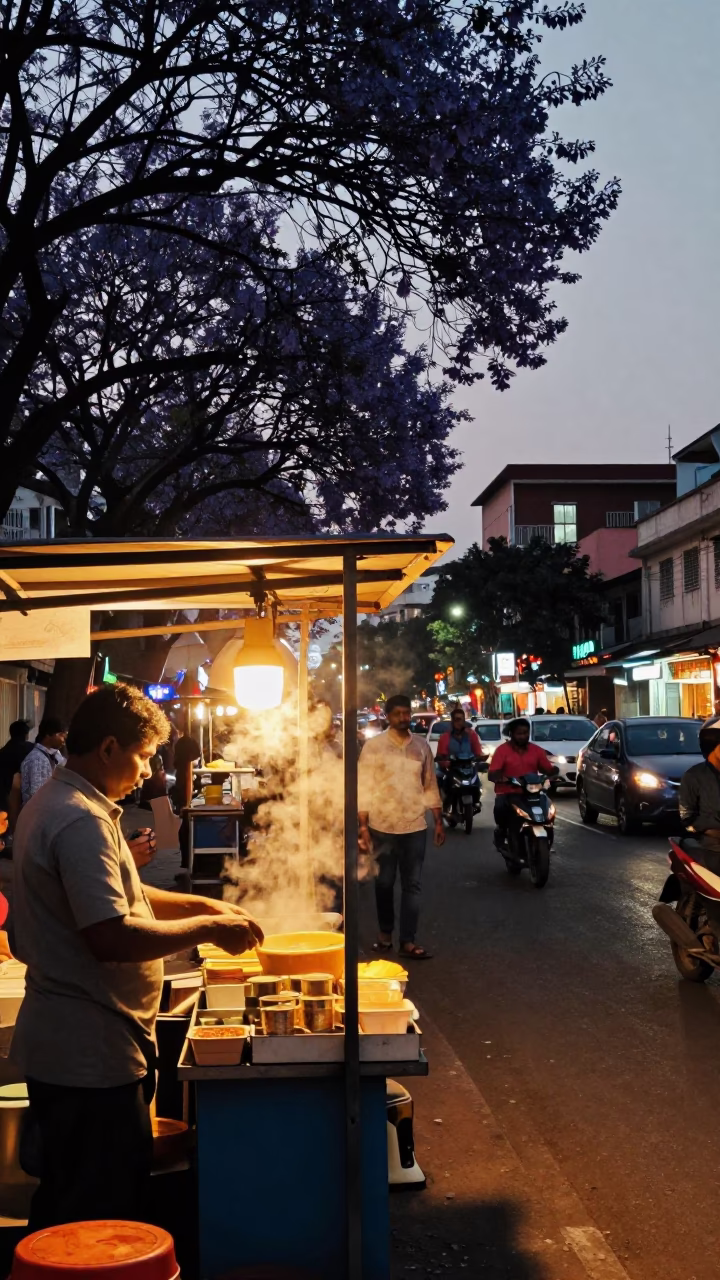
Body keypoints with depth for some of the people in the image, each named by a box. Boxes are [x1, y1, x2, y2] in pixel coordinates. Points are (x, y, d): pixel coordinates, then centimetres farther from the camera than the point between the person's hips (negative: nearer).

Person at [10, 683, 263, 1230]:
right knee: (107, 1216, 1)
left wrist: (202, 903, 12)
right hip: (93, 1056, -10)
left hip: (61, 1046, 10)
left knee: (63, 1203, 20)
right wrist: (208, 928, -18)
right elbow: (112, 937, -29)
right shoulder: (82, 821, -22)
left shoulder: (53, 804, 12)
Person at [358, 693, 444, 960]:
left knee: (412, 885, 1)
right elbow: (364, 788, -6)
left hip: (415, 827, 2)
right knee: (384, 883, 11)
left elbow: (430, 786, 11)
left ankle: (408, 942, 4)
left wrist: (439, 821, 9)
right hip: (382, 827, -2)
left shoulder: (421, 746, 6)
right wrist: (363, 826, -10)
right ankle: (385, 932, 29)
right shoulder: (373, 746, -5)